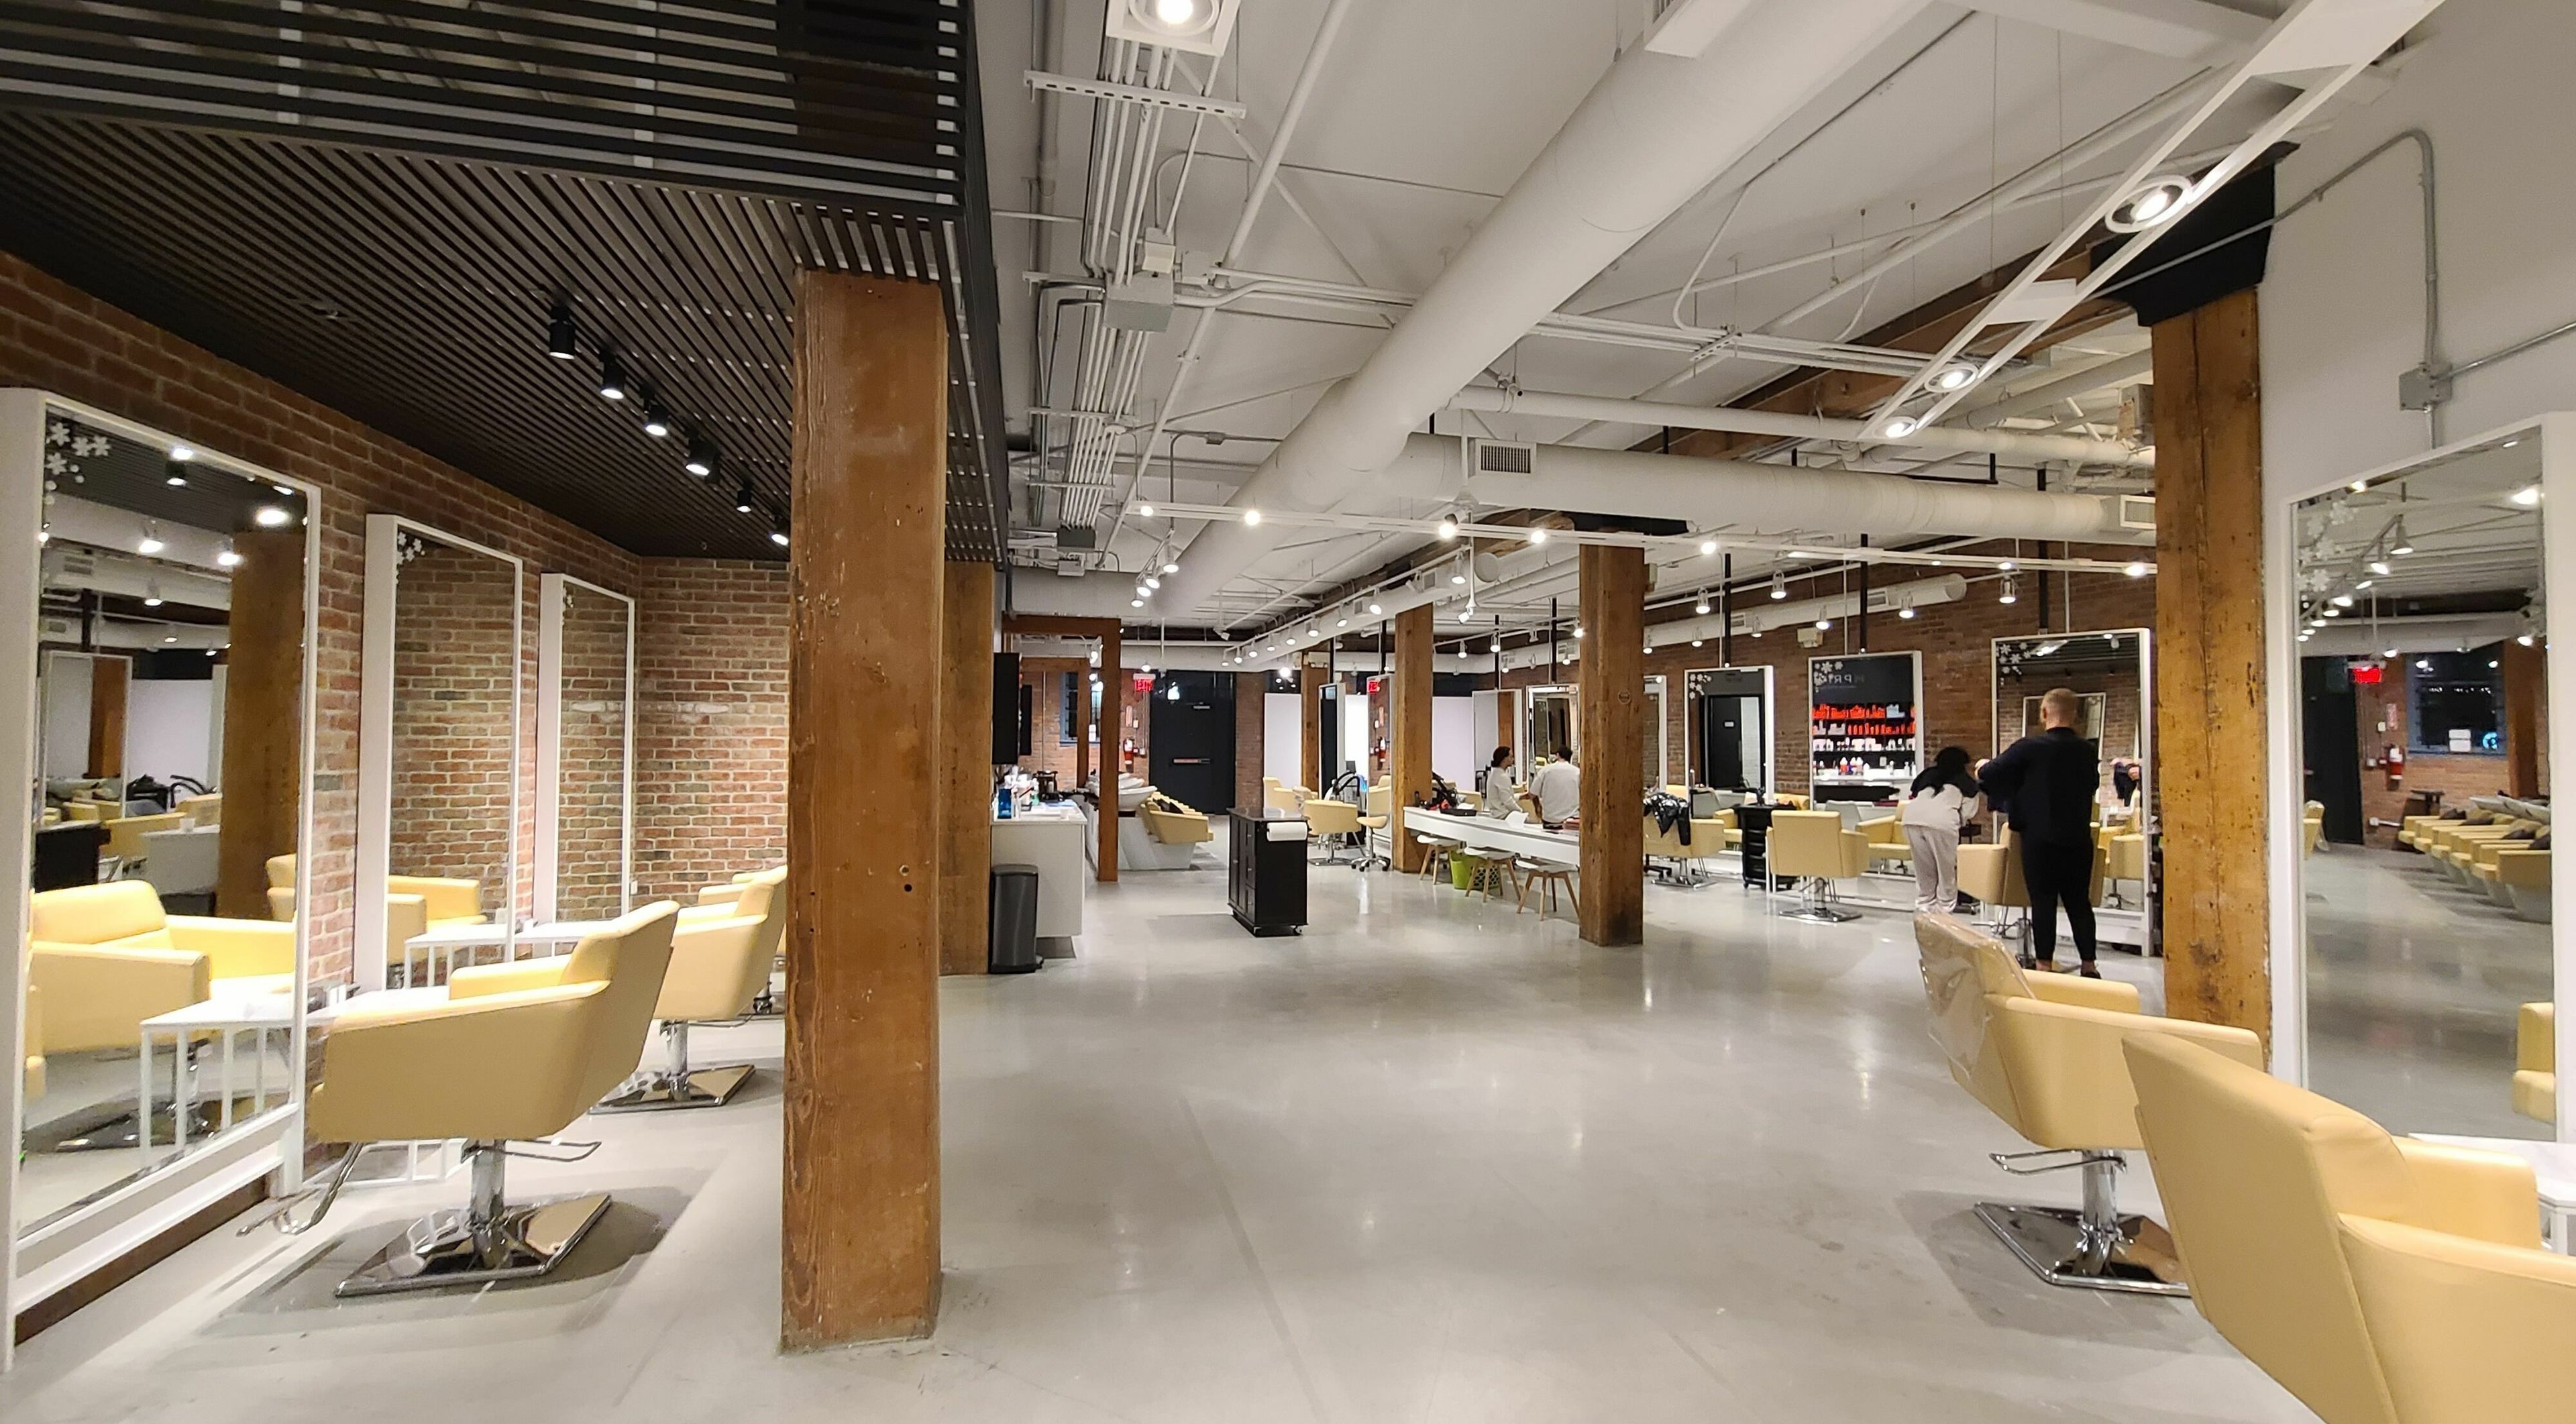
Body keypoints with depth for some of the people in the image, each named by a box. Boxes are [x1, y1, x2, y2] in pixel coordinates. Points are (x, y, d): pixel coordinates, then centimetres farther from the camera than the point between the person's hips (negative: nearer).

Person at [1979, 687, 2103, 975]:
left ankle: (2044, 965, 4)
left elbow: (1988, 774, -11)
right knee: (2079, 902, 12)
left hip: (2040, 838, -4)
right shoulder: (2088, 751, 3)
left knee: (2043, 902, 1)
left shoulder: (2030, 747, -14)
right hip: (2078, 838, 4)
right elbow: (2093, 784, 19)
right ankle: (2088, 965, 17)